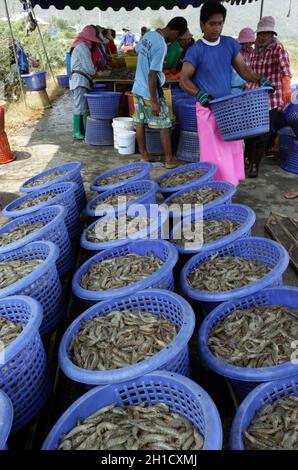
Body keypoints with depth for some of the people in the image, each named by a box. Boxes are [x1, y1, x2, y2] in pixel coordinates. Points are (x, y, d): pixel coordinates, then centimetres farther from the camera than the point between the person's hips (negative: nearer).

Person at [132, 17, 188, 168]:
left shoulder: (148, 34, 5)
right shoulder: (161, 46, -21)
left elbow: (137, 50, 25)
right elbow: (152, 75, -25)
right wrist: (154, 102, -22)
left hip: (137, 89, 9)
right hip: (150, 92, -8)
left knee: (140, 122, 13)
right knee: (164, 126, 1)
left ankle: (144, 155, 23)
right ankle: (169, 160, 7)